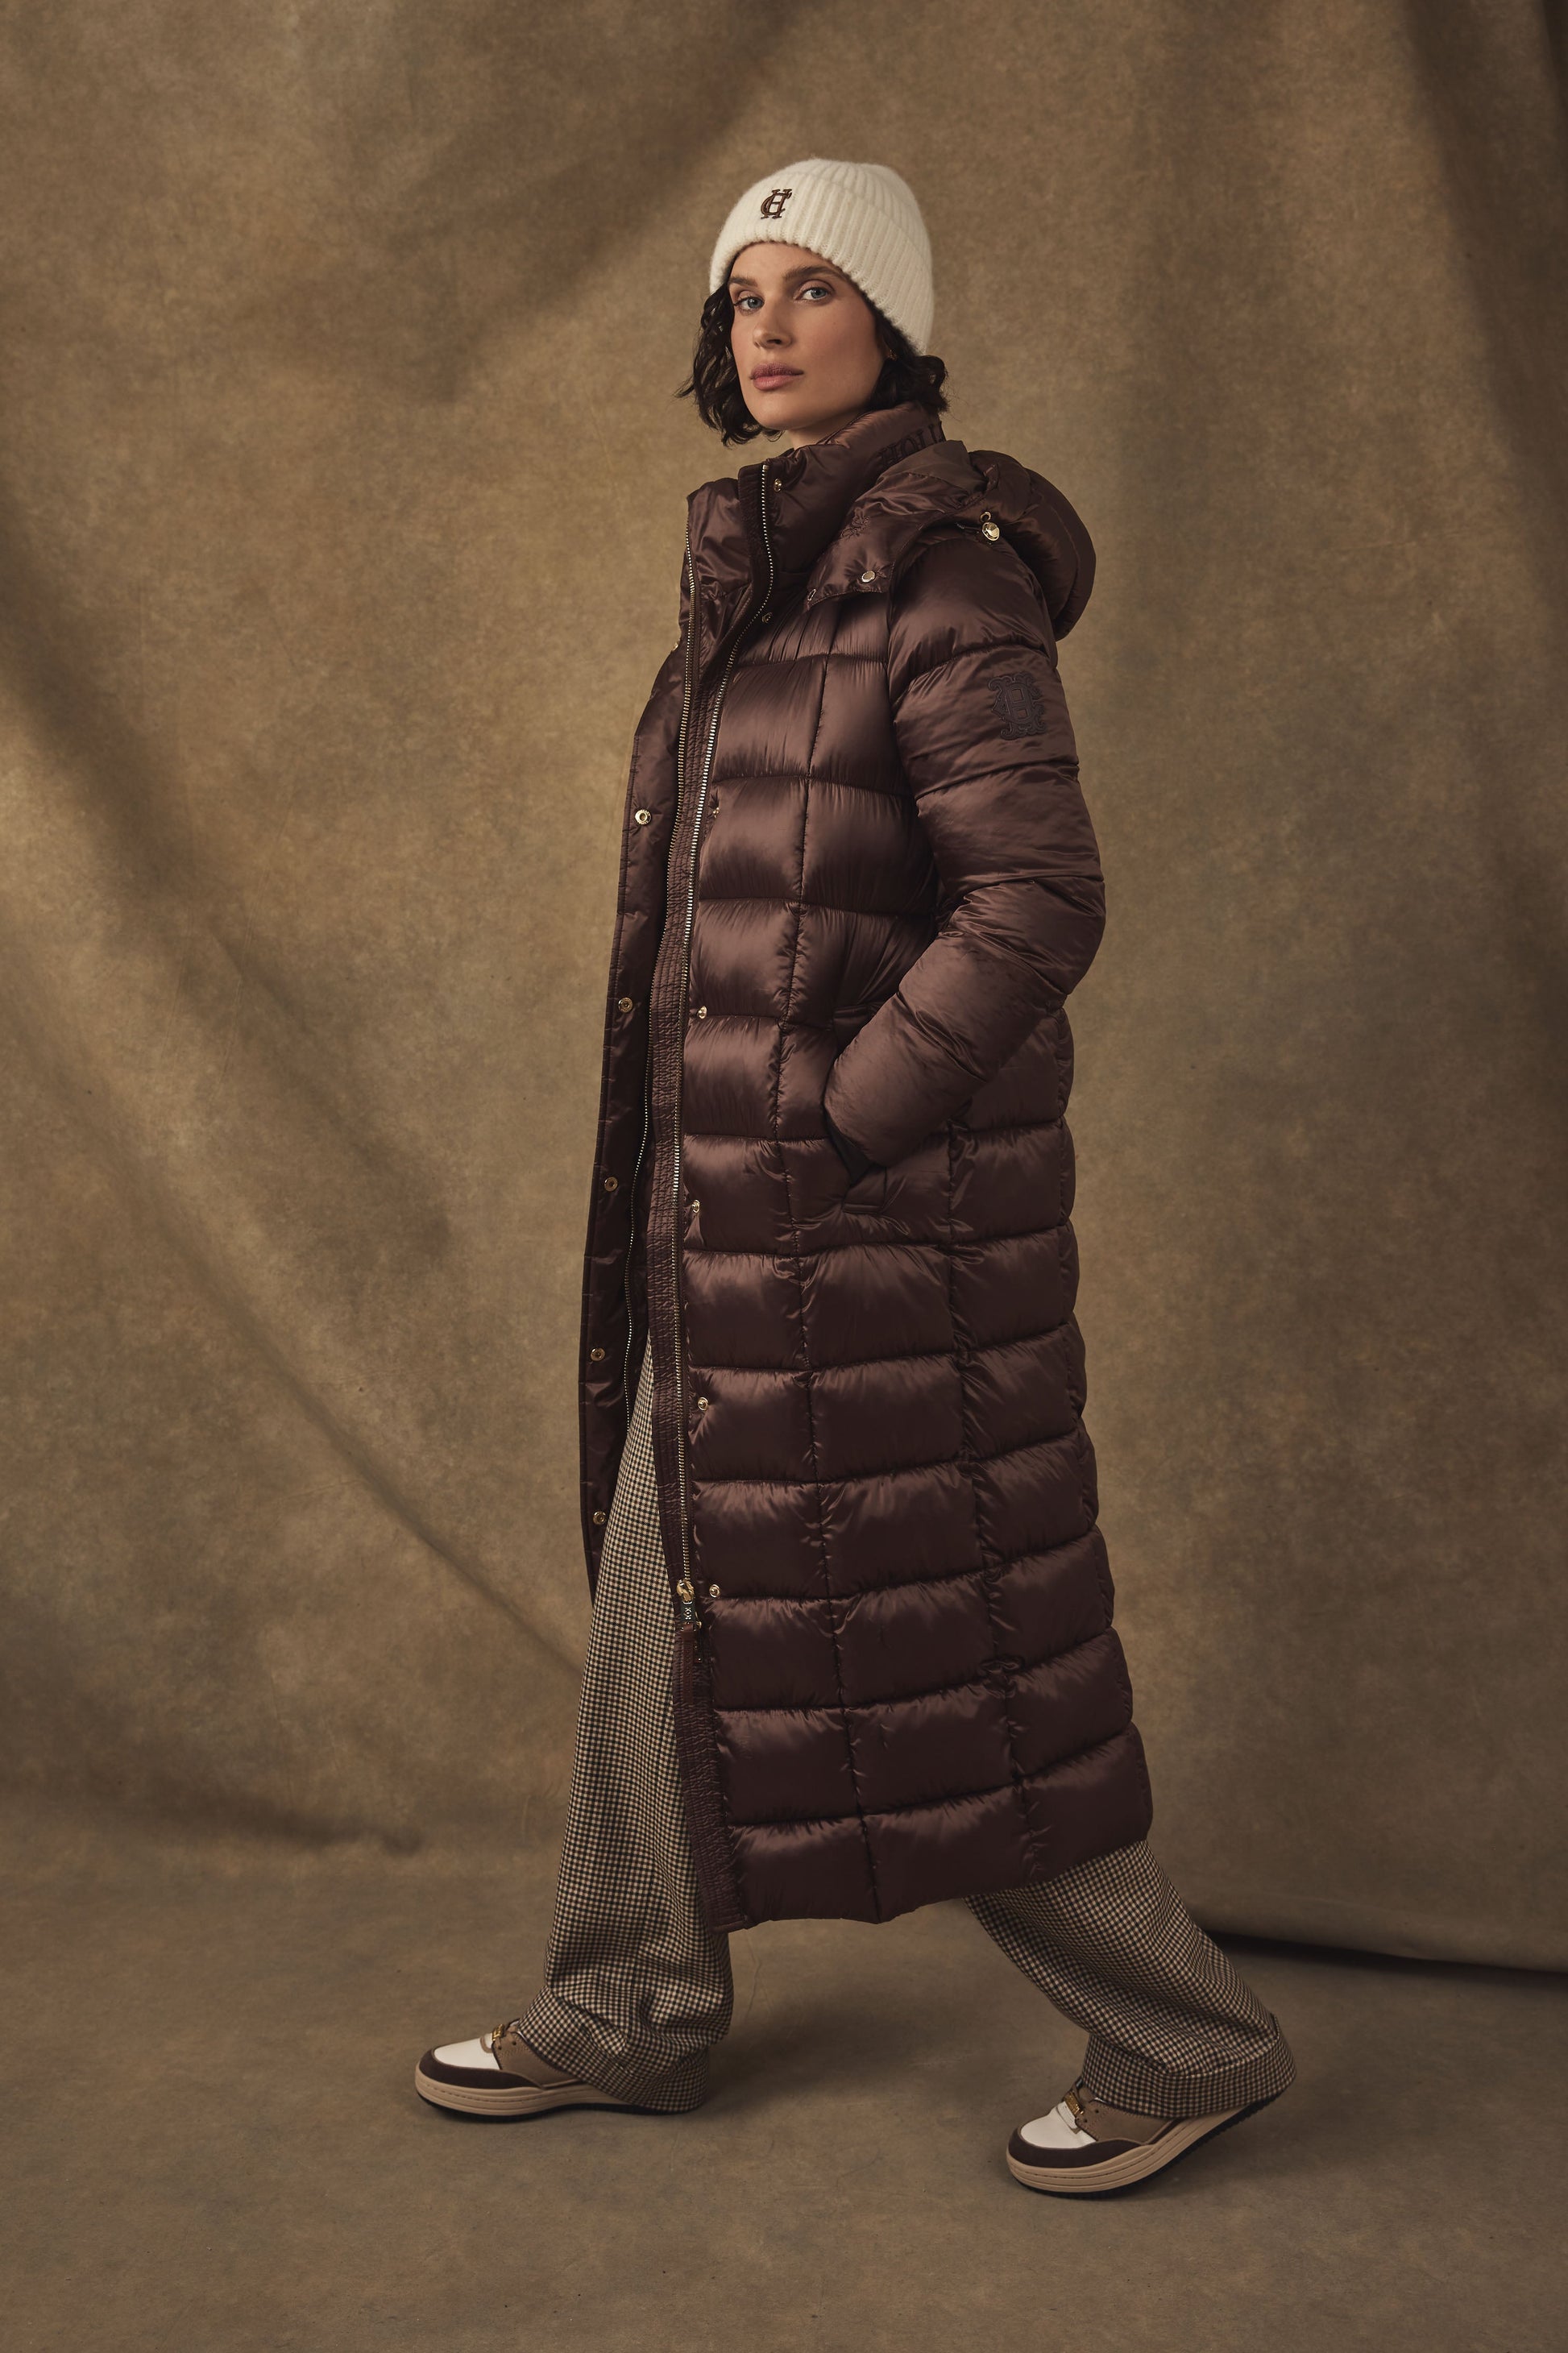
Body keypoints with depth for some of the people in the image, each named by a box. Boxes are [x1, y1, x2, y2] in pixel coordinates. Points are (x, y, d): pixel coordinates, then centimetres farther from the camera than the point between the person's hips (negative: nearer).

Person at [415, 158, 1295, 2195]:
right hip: (742, 1194, 9)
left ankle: (1188, 2039, 18)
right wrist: (716, 1160, 16)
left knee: (920, 1644, 0)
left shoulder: (942, 571, -14)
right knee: (670, 1592, 15)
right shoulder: (774, 572, 13)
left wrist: (834, 1116, -18)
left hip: (880, 1194, -9)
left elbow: (1040, 900, -21)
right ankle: (632, 2018, 32)